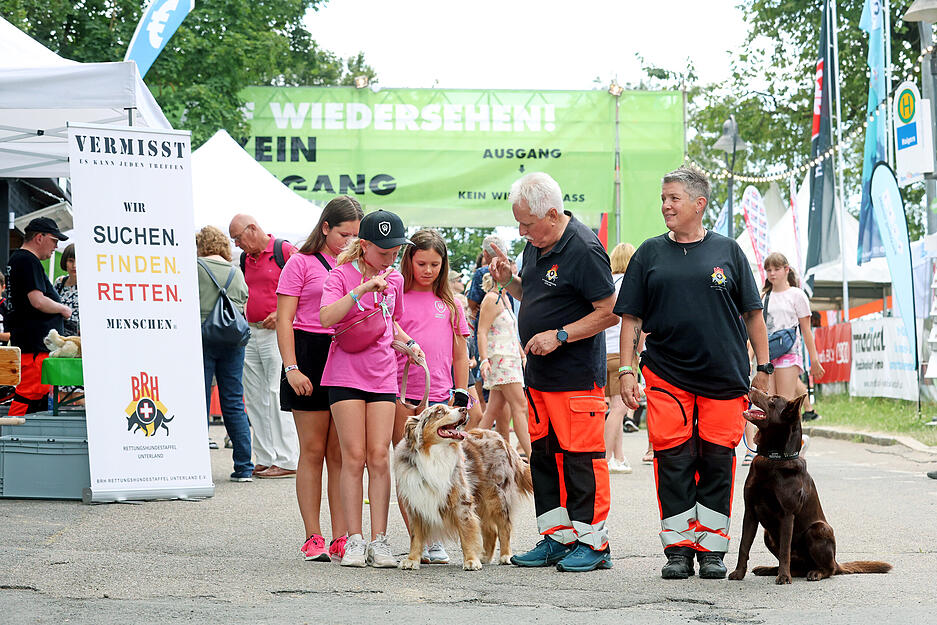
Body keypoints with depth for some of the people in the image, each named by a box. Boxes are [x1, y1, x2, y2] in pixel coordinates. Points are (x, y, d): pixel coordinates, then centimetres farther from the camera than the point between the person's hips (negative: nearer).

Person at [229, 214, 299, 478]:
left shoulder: (284, 251, -6)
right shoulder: (245, 260, 16)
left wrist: (281, 313, -16)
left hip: (278, 331, -8)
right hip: (252, 333, 8)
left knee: (278, 394, -10)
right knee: (255, 397, 6)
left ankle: (287, 460, -8)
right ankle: (265, 459, 11)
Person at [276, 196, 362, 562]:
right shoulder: (301, 263, 0)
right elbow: (284, 320, -4)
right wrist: (291, 368, -14)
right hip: (311, 356, -4)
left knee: (341, 454, 3)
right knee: (313, 451, -2)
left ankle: (341, 538, 3)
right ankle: (313, 538, 1)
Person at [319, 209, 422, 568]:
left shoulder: (394, 280, 11)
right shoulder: (342, 274, -4)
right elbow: (326, 317, -21)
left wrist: (408, 342, 9)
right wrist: (362, 289, -27)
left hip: (382, 377, 4)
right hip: (346, 374, -4)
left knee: (380, 457, -3)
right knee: (354, 457, -6)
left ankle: (379, 540, -2)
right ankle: (354, 541, -3)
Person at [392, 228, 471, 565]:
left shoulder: (449, 304, 14)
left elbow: (460, 354, 16)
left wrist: (461, 395, 11)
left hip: (440, 396, 2)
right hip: (402, 396, -2)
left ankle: (435, 540, 5)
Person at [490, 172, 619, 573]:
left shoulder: (584, 250, -16)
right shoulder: (535, 245, 11)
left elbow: (609, 312, -16)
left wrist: (560, 336, -19)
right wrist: (508, 280, 5)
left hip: (576, 375, -9)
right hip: (538, 374, 9)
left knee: (581, 458, -5)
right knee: (543, 457, 10)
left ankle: (593, 543, 1)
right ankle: (557, 539, 18)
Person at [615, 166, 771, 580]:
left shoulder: (727, 251, 7)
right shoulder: (650, 254, 8)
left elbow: (752, 313, 9)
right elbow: (631, 317, 9)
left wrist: (763, 367, 4)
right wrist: (626, 369, 0)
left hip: (724, 375, 0)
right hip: (666, 375, 0)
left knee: (717, 460, 1)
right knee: (673, 459, -2)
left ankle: (711, 547, 9)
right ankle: (678, 547, 5)